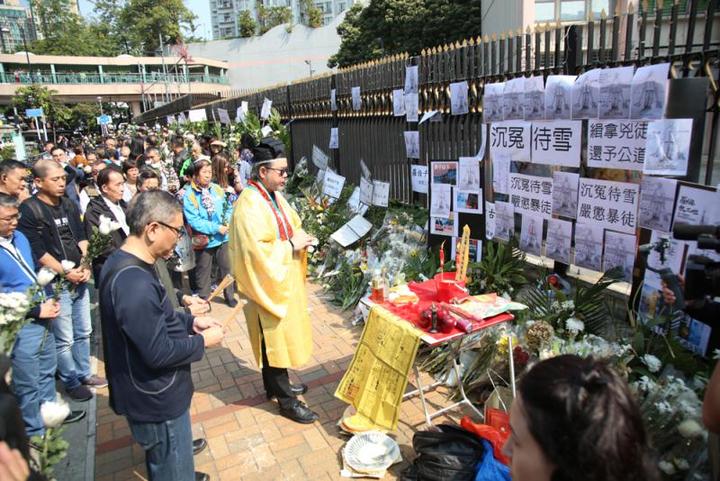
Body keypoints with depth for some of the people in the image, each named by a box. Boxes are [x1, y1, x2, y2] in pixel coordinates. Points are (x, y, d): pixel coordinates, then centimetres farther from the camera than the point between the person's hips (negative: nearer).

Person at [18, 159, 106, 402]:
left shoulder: (70, 206, 7)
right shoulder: (29, 210, -11)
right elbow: (37, 251, -14)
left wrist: (85, 267, -5)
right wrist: (66, 272, -12)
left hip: (79, 279, 6)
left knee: (83, 332, 16)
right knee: (64, 339, 3)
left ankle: (84, 373, 32)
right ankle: (71, 382, 20)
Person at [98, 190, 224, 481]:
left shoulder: (121, 263, 1)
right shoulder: (135, 283, -33)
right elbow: (159, 353, -29)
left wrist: (191, 322, 3)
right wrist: (203, 342, -14)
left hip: (150, 391, 10)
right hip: (157, 400, -10)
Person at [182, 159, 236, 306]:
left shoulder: (217, 189, 0)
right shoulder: (189, 195, -13)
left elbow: (228, 207, 9)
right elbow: (194, 221, -18)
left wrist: (227, 222, -11)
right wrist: (216, 228, -21)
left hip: (222, 238, 4)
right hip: (203, 240, -3)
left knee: (227, 268, 14)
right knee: (203, 272, 13)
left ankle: (230, 296, 31)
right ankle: (203, 299, 30)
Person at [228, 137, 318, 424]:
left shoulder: (274, 195, 5)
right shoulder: (249, 204, -23)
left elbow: (292, 226, 18)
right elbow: (256, 250, -29)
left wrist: (301, 238, -3)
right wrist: (291, 245, -20)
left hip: (284, 279, 9)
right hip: (267, 282, -9)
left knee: (281, 335, 20)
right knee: (276, 338, 3)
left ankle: (276, 385, 38)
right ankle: (286, 399, 18)